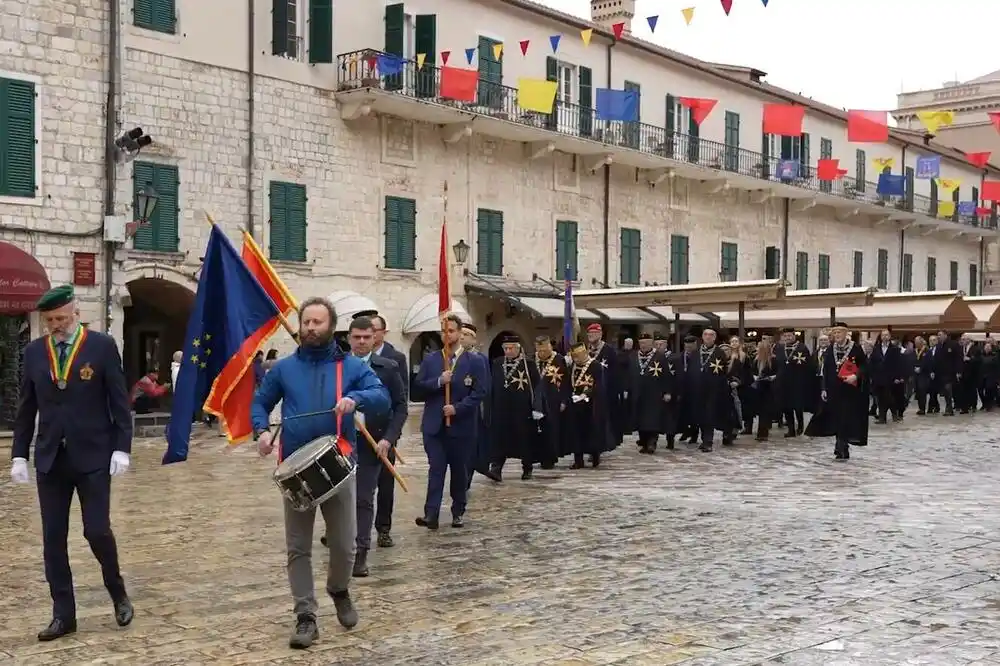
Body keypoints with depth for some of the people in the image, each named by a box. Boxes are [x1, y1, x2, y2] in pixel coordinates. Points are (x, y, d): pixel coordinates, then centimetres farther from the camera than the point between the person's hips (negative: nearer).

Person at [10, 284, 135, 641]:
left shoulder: (102, 346, -5)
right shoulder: (34, 351, 6)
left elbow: (119, 401, -4)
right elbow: (26, 407, 10)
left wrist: (122, 448, -10)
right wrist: (19, 454, 5)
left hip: (93, 457, -4)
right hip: (50, 459, 4)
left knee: (97, 530, -4)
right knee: (53, 538, 4)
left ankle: (118, 594, 22)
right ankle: (63, 615, 13)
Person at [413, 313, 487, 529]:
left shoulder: (473, 363, 1)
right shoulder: (429, 360, 9)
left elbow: (479, 392, -5)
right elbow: (418, 384, 3)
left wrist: (458, 408, -15)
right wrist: (438, 381, -14)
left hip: (461, 426, -1)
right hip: (434, 425, 1)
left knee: (460, 471, 8)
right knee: (435, 469, -5)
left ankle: (458, 513, 20)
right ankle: (431, 514, -11)